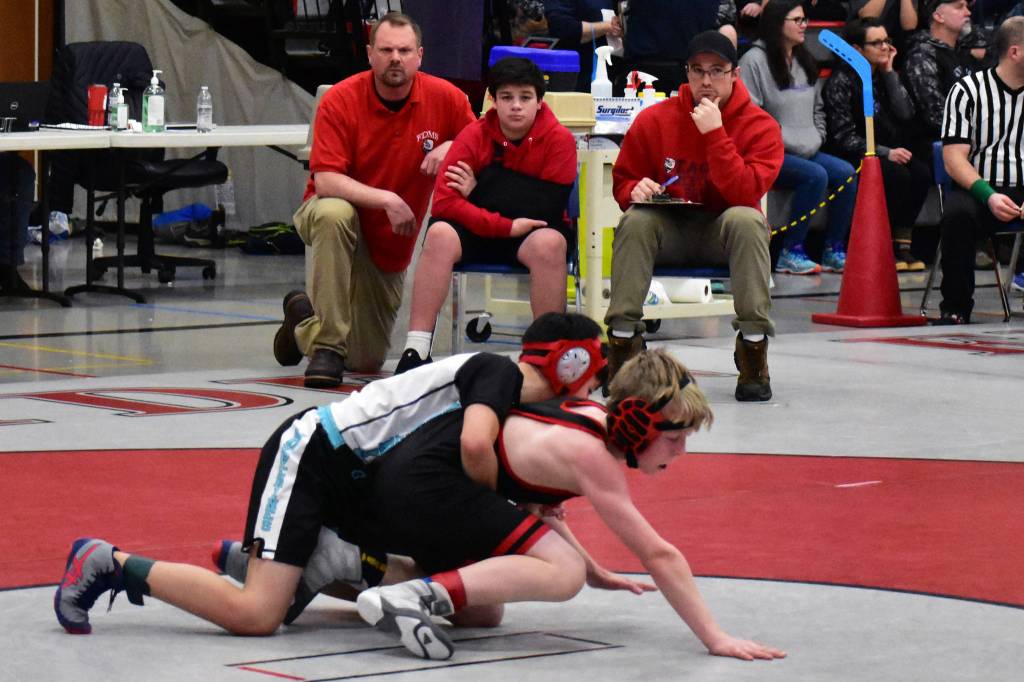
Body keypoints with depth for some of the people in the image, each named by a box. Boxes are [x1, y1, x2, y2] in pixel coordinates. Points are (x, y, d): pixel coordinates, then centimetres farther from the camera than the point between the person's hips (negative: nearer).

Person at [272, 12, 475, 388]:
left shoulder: (445, 98, -11)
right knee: (334, 213, -42)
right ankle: (328, 346, -31)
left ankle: (304, 319, 39)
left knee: (368, 361, 3)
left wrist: (452, 147, -24)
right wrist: (386, 199, -36)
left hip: (390, 244, 3)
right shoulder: (340, 101, -20)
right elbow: (325, 180, -26)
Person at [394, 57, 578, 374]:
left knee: (550, 242, -34)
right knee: (440, 234, -28)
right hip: (477, 232, 1)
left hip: (531, 234, -1)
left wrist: (483, 187, -19)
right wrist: (507, 227, -24)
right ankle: (415, 350, -31)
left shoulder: (559, 139, -9)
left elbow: (550, 208, -18)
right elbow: (443, 202, -15)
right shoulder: (474, 136, -6)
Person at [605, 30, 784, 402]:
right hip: (670, 231, 2)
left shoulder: (760, 126, -9)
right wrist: (636, 190, -17)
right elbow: (622, 180, 7)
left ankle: (754, 342, -32)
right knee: (636, 219, -28)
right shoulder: (654, 120, -2)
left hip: (724, 233, -2)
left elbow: (746, 193, -23)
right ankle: (623, 338, -28)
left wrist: (714, 133, -27)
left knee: (747, 219, -34)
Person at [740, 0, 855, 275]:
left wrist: (816, 140, 10)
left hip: (807, 151, 7)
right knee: (816, 175, -31)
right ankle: (791, 253, -23)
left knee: (846, 173, -18)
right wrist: (786, 145, -14)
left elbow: (818, 108, 28)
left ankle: (834, 251, -11)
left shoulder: (805, 62, 19)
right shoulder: (755, 61, -7)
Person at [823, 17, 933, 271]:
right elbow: (843, 137, -13)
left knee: (922, 172, -24)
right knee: (897, 175, -32)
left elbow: (906, 115, -3)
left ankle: (903, 243, -20)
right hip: (853, 156, -6)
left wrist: (889, 72, -3)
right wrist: (885, 153, -22)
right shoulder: (841, 82, -7)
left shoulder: (886, 76, 12)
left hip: (887, 151, 6)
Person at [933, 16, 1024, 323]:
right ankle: (955, 309, -21)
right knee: (957, 214, -35)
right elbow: (954, 158, -4)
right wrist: (989, 196, -21)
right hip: (980, 188, -2)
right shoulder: (967, 91, 3)